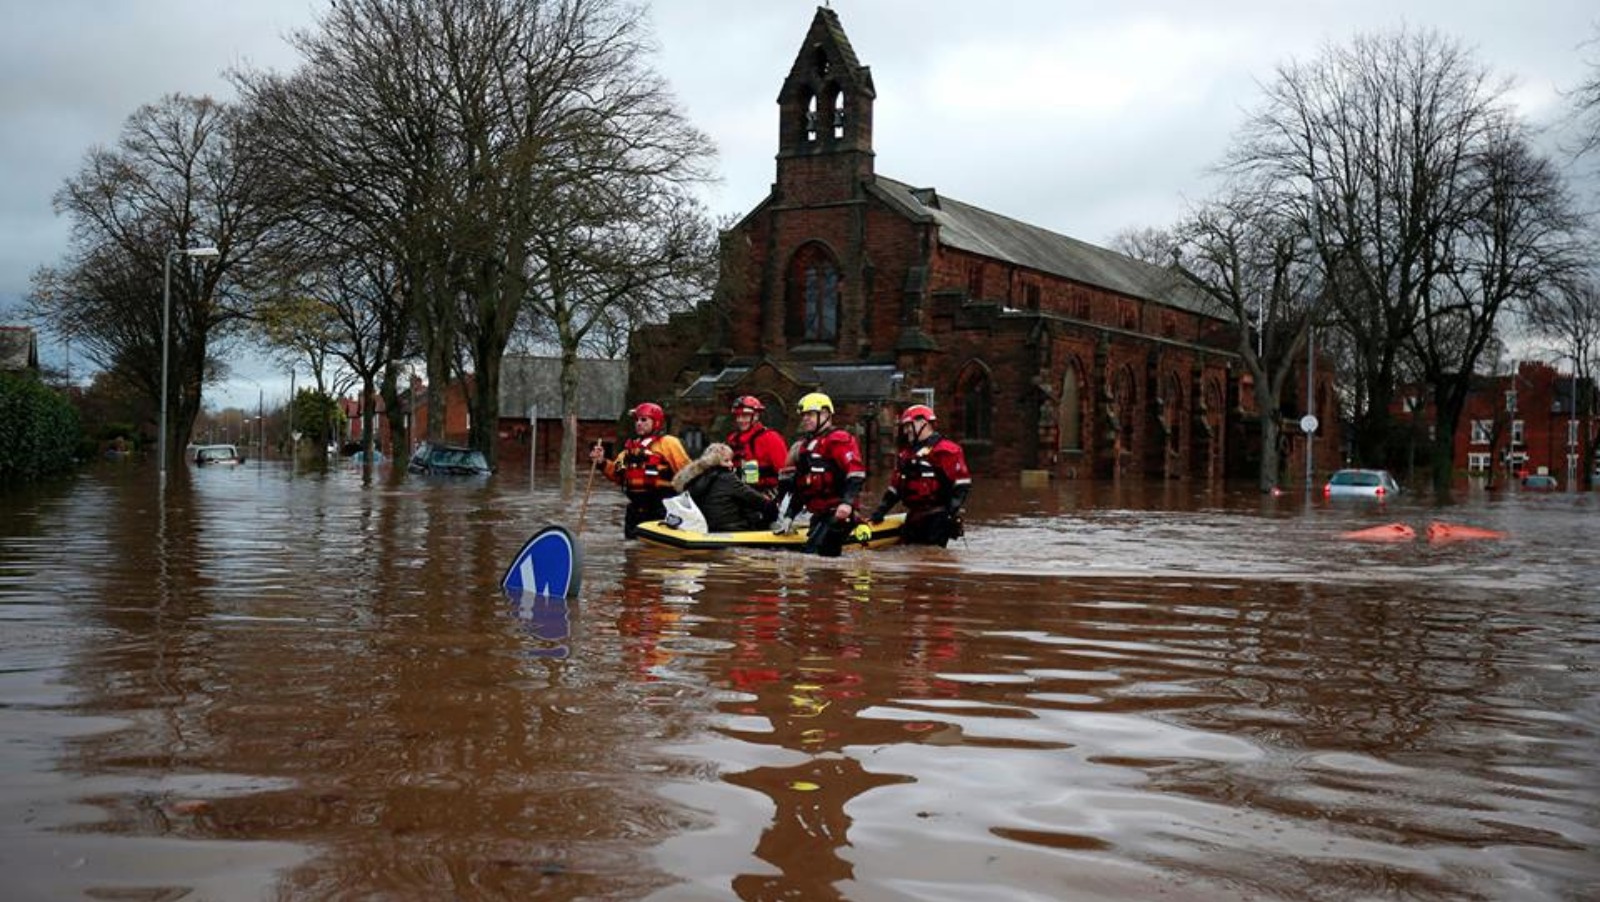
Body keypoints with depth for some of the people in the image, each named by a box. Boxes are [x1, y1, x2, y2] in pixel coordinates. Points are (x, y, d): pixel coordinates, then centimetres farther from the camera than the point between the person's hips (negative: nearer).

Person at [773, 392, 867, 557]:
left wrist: (847, 502, -31)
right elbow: (800, 487, 28)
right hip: (819, 515, 9)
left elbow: (856, 472, -20)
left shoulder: (838, 440, -6)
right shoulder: (805, 445, 24)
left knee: (813, 554, -22)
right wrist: (788, 516, 21)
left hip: (838, 512, -9)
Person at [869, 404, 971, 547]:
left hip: (937, 519, -9)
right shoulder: (906, 453, 20)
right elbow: (895, 485, 25)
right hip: (913, 519, 9)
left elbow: (962, 483, -13)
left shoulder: (944, 450, -8)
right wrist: (882, 508, 15)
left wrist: (952, 511, -20)